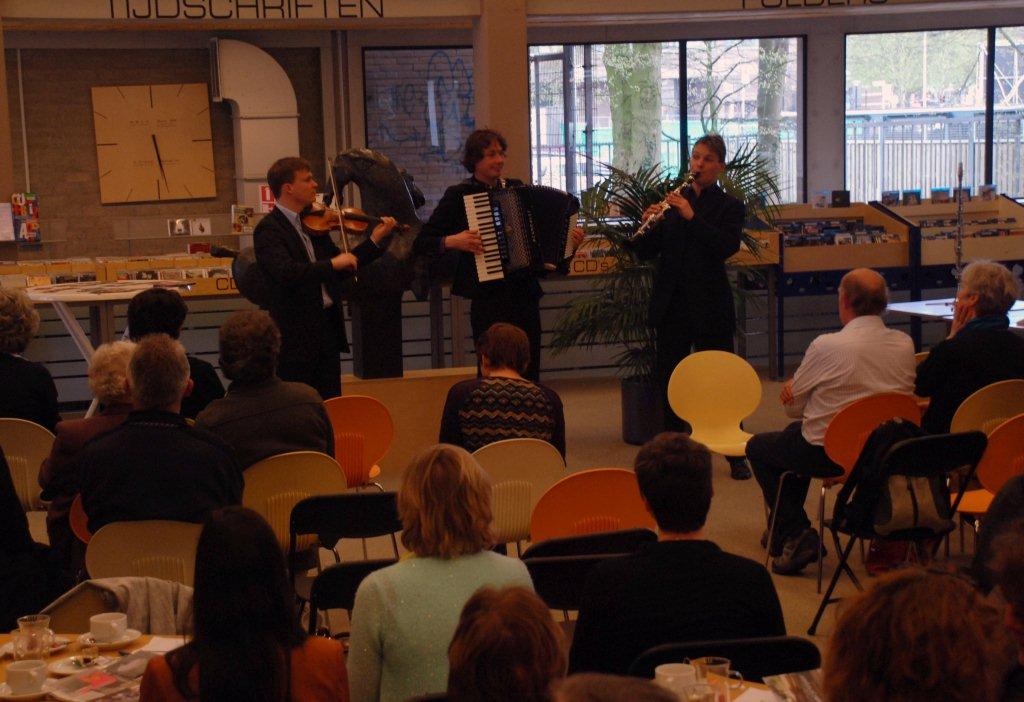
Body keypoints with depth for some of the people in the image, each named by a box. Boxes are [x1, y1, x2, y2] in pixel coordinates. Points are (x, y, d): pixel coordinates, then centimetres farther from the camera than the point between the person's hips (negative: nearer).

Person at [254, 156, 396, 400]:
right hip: (296, 336, -7)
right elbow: (286, 272, -29)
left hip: (328, 327, 7)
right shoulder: (269, 230, -13)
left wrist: (375, 240, 9)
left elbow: (341, 267, 17)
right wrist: (332, 264, -28)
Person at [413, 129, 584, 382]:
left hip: (525, 292, 4)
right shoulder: (459, 195, -2)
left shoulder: (516, 188, 12)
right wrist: (452, 242, -21)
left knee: (529, 374, 5)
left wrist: (569, 242, 5)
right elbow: (421, 243, -4)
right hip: (488, 297, -4)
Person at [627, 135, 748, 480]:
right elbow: (645, 252, 4)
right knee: (669, 377, 6)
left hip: (710, 305, -3)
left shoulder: (729, 207, 2)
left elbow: (728, 246, -17)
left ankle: (737, 455, 8)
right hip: (671, 304, 3)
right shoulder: (672, 201, 9)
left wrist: (692, 217, -23)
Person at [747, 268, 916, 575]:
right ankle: (787, 531, 41)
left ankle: (794, 532, 9)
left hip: (827, 454, -7)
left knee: (758, 447, 20)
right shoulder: (905, 345, -4)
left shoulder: (826, 346, -20)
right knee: (795, 434, 33)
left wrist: (793, 388, 15)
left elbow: (793, 406, -9)